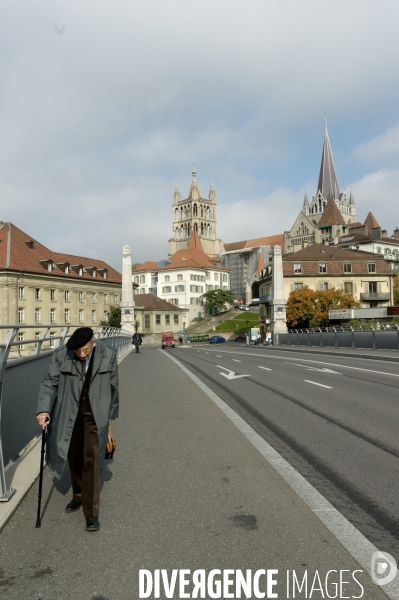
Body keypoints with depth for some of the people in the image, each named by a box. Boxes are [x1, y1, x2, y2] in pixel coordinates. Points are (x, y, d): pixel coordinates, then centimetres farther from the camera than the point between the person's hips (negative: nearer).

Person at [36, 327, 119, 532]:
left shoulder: (108, 356, -12)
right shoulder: (61, 355, -13)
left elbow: (113, 387, 0)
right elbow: (49, 384, -7)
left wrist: (111, 414, 8)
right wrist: (44, 409, -22)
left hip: (95, 414, -2)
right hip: (69, 414, 2)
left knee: (91, 460, -4)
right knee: (74, 457, 16)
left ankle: (91, 512, 6)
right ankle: (78, 495, 40)